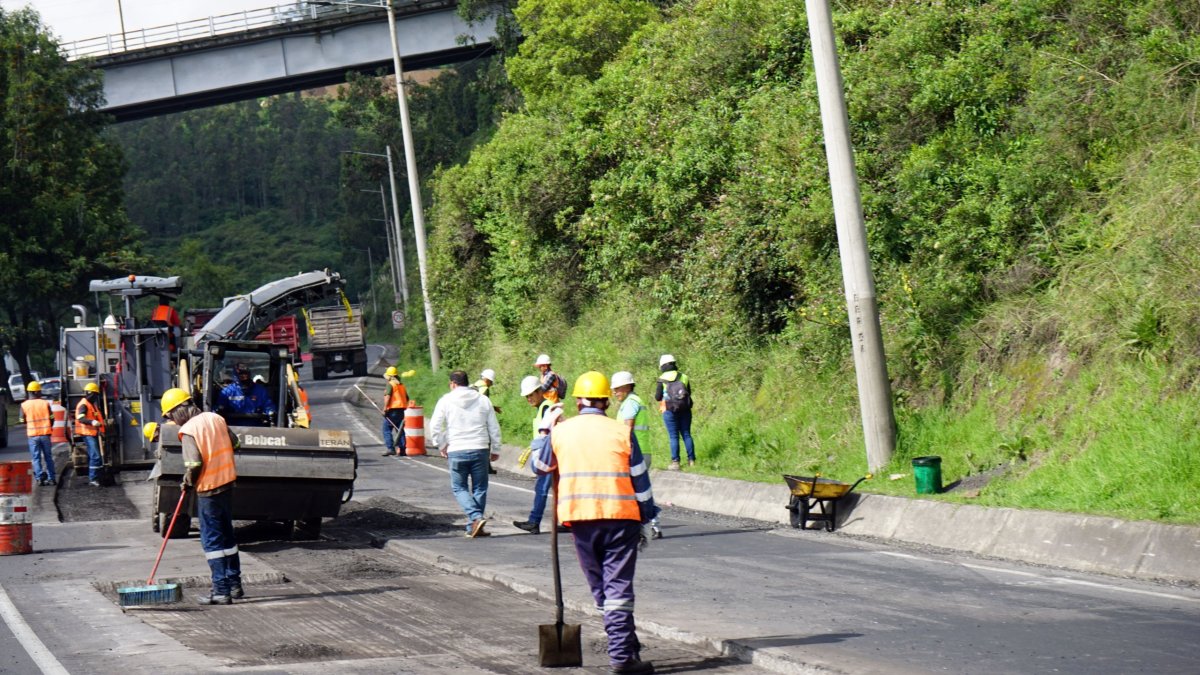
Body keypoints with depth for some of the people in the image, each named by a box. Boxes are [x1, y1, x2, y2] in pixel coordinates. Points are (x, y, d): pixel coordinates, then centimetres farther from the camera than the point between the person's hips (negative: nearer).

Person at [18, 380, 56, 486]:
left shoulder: (24, 405, -5)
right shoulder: (45, 403, -4)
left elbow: (22, 420, 1)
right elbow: (51, 418, 0)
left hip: (32, 435, -1)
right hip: (45, 434, 1)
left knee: (36, 457, 5)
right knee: (48, 457, 11)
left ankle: (40, 477, -6)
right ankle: (51, 478, 10)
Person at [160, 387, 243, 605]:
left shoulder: (188, 430, -17)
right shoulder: (215, 418, 5)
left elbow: (194, 464, -22)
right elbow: (233, 442, 14)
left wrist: (188, 482, -4)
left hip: (209, 489, -8)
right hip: (227, 482, 8)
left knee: (211, 539, -2)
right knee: (227, 534, 18)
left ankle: (221, 590, -3)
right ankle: (234, 584, 25)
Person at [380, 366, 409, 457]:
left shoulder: (391, 384, -6)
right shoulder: (402, 385, 17)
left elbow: (387, 396, -17)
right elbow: (407, 398, 18)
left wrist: (385, 408, -17)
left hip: (392, 410, -7)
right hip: (401, 411, 7)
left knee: (387, 429, -2)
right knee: (400, 430, 10)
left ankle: (390, 448, -12)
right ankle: (402, 449, 6)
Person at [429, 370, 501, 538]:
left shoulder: (446, 400, 0)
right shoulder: (483, 399, 8)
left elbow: (435, 426, -3)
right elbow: (494, 428, 11)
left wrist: (441, 445, 11)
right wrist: (495, 449, 20)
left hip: (456, 451, -2)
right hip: (480, 449, 2)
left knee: (459, 488, 8)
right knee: (479, 488, 11)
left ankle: (476, 517, -15)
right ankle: (473, 527, 11)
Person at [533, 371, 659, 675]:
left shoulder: (561, 431, 4)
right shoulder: (621, 432, 0)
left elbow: (540, 466, 20)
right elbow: (640, 480, 2)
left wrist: (546, 436, 39)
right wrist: (645, 519, 11)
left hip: (580, 518, 2)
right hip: (620, 517, -2)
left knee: (600, 587, 13)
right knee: (618, 585, -2)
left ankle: (626, 646, 16)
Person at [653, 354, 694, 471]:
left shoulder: (661, 380, -6)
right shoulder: (684, 377, 3)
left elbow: (657, 397, -3)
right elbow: (689, 392, 13)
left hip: (669, 412, -3)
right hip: (685, 410, 3)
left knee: (674, 437, 1)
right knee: (687, 435, 11)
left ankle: (675, 462, -1)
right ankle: (691, 460, 12)